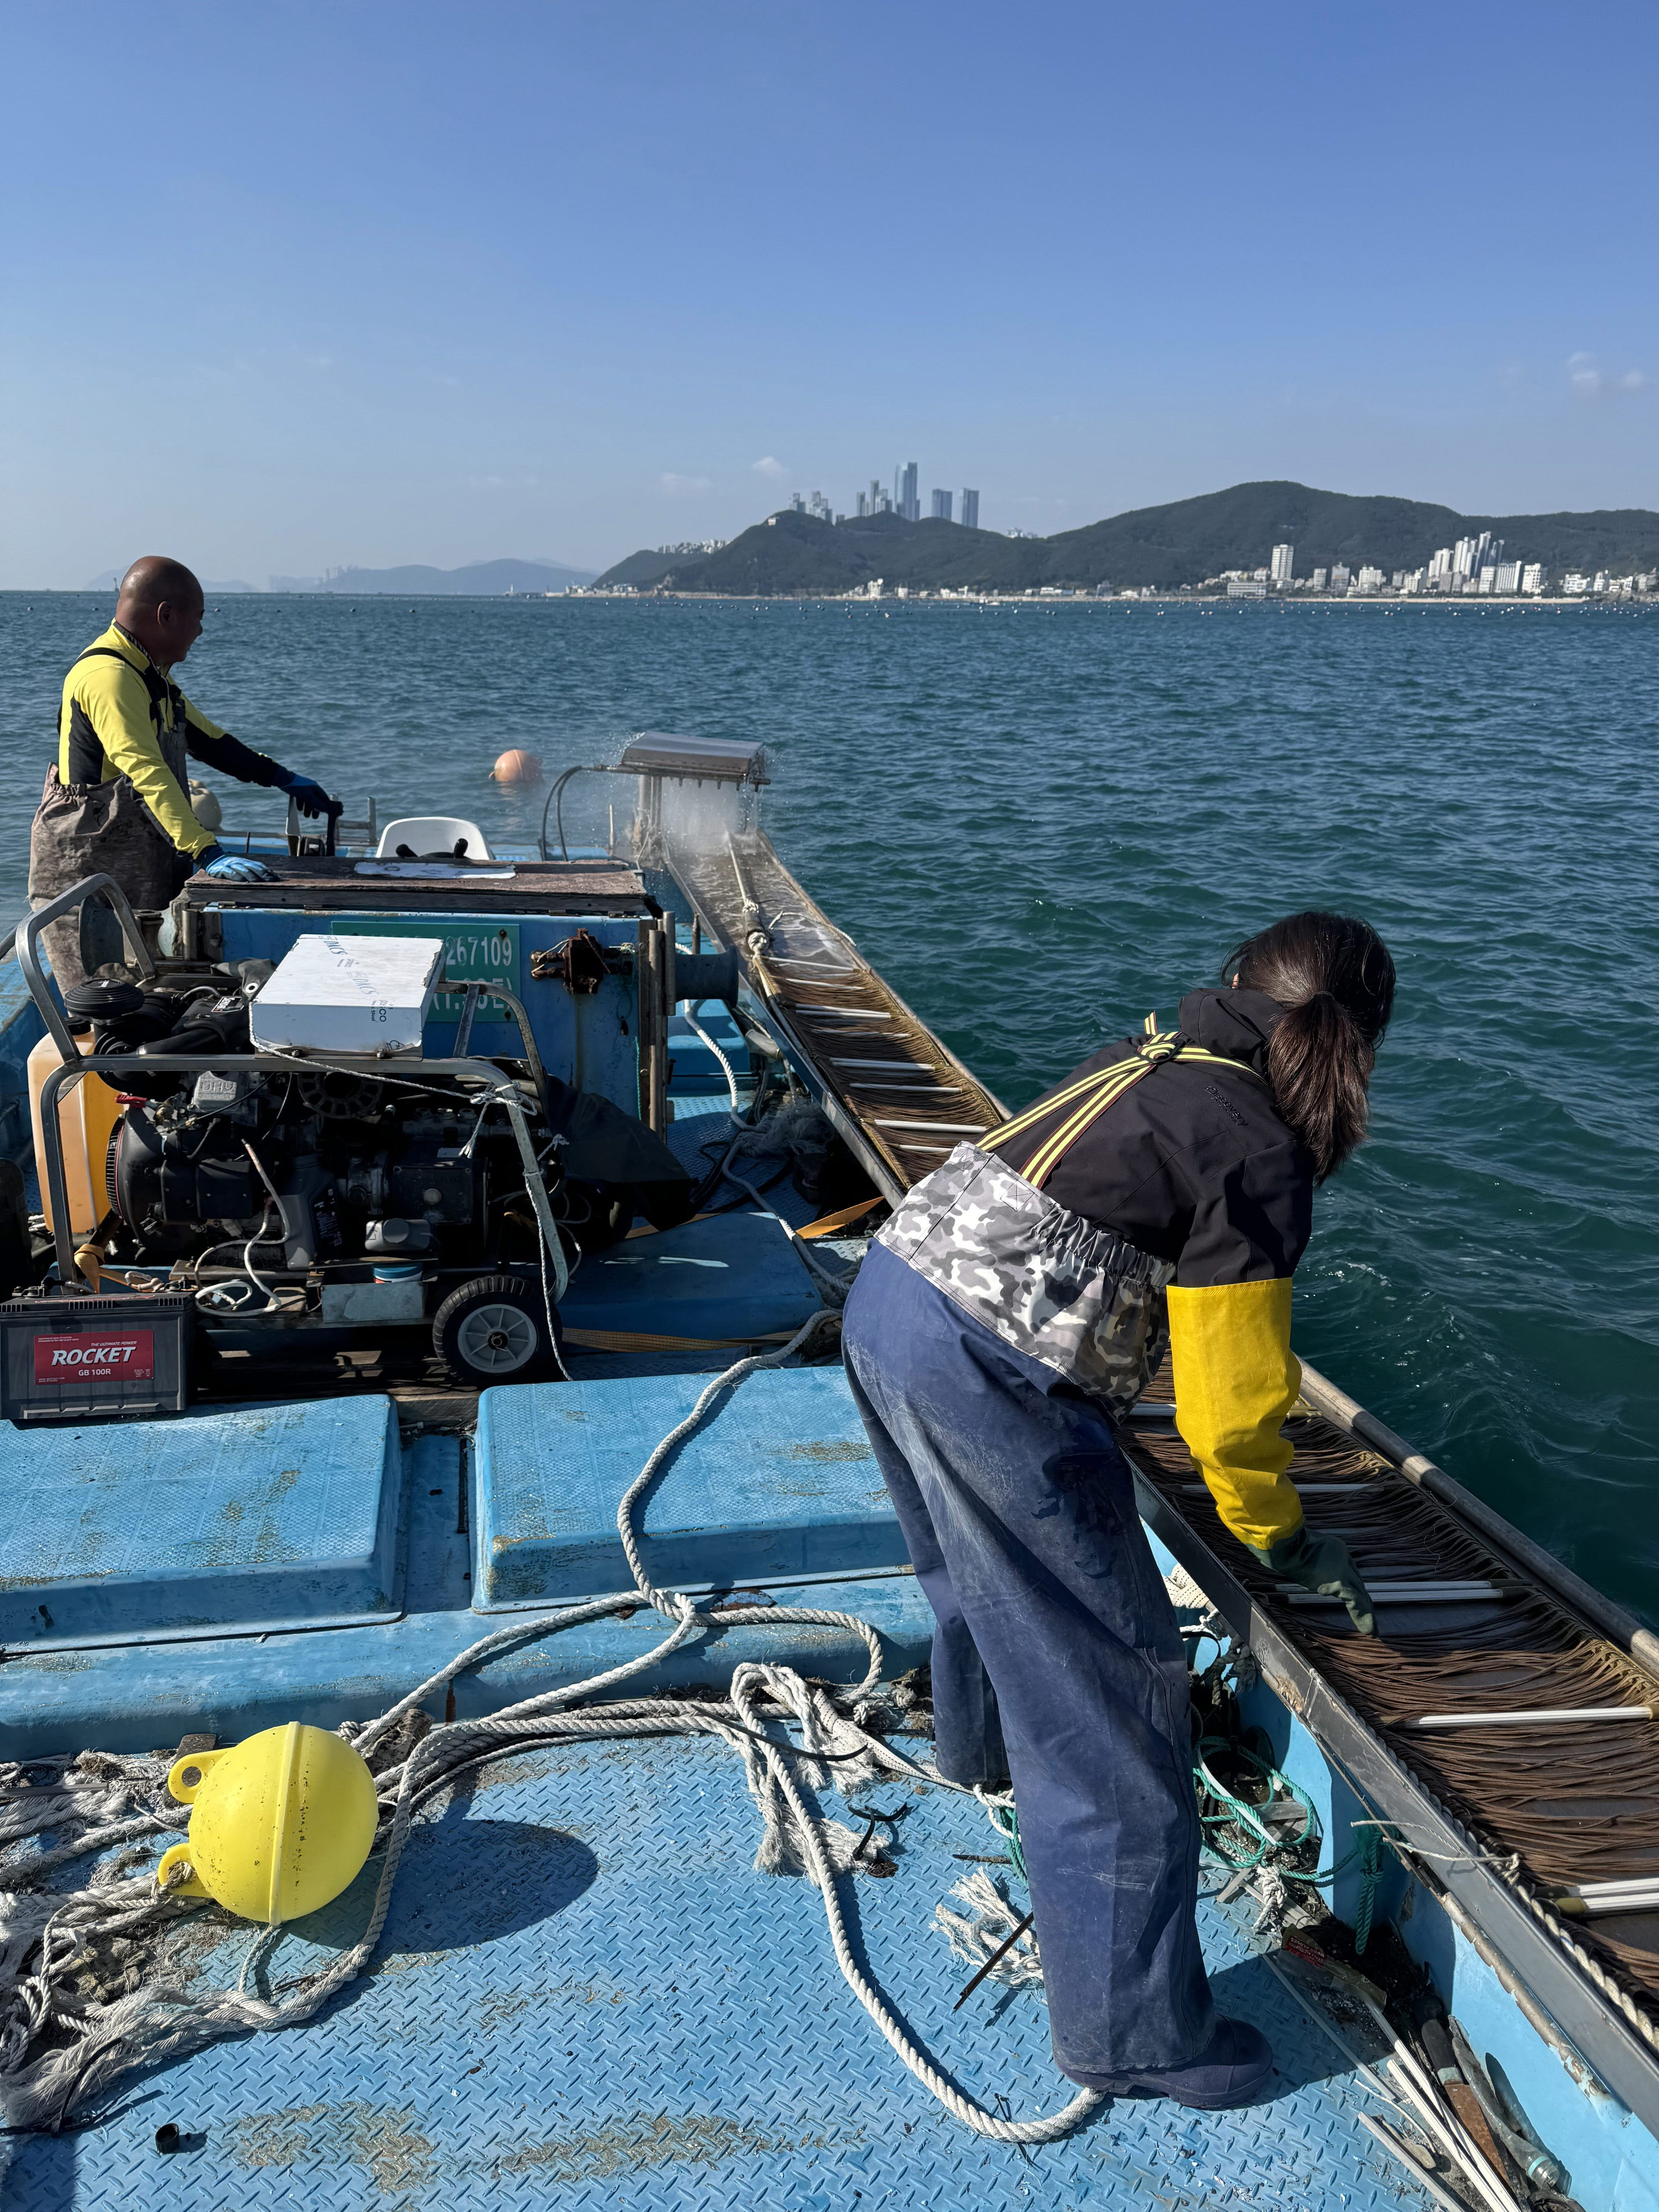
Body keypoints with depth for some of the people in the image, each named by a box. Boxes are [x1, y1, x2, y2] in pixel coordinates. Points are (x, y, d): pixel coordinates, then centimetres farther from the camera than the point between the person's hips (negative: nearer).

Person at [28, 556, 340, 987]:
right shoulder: (107, 676, -20)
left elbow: (203, 736, 27)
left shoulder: (149, 673, 15)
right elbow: (148, 774, -31)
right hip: (88, 871, -10)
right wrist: (209, 854, -39)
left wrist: (283, 779, 25)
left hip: (142, 867, 10)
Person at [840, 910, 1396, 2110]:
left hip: (889, 1291, 10)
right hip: (983, 1374, -10)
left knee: (984, 1568, 36)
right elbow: (1232, 1402, -7)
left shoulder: (1151, 1057, 14)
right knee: (1111, 1689, 2)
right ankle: (1135, 2033, 15)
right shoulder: (1258, 1153, -10)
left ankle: (978, 1746, 65)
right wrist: (1283, 1536, 11)